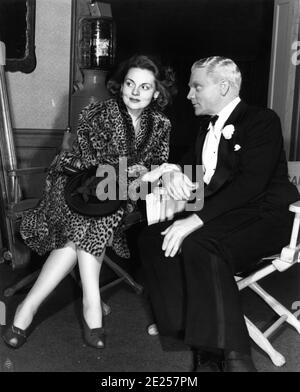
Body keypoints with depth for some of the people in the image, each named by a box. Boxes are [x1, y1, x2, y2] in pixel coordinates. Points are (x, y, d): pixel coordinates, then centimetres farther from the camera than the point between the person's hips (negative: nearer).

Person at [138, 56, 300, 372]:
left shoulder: (262, 120, -5)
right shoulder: (208, 128, 21)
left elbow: (250, 182, -18)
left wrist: (196, 220, -26)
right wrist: (172, 172, -5)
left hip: (262, 215, -7)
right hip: (215, 215, 8)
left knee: (197, 245, -34)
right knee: (152, 238, -15)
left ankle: (233, 355, -25)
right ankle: (203, 344, -19)